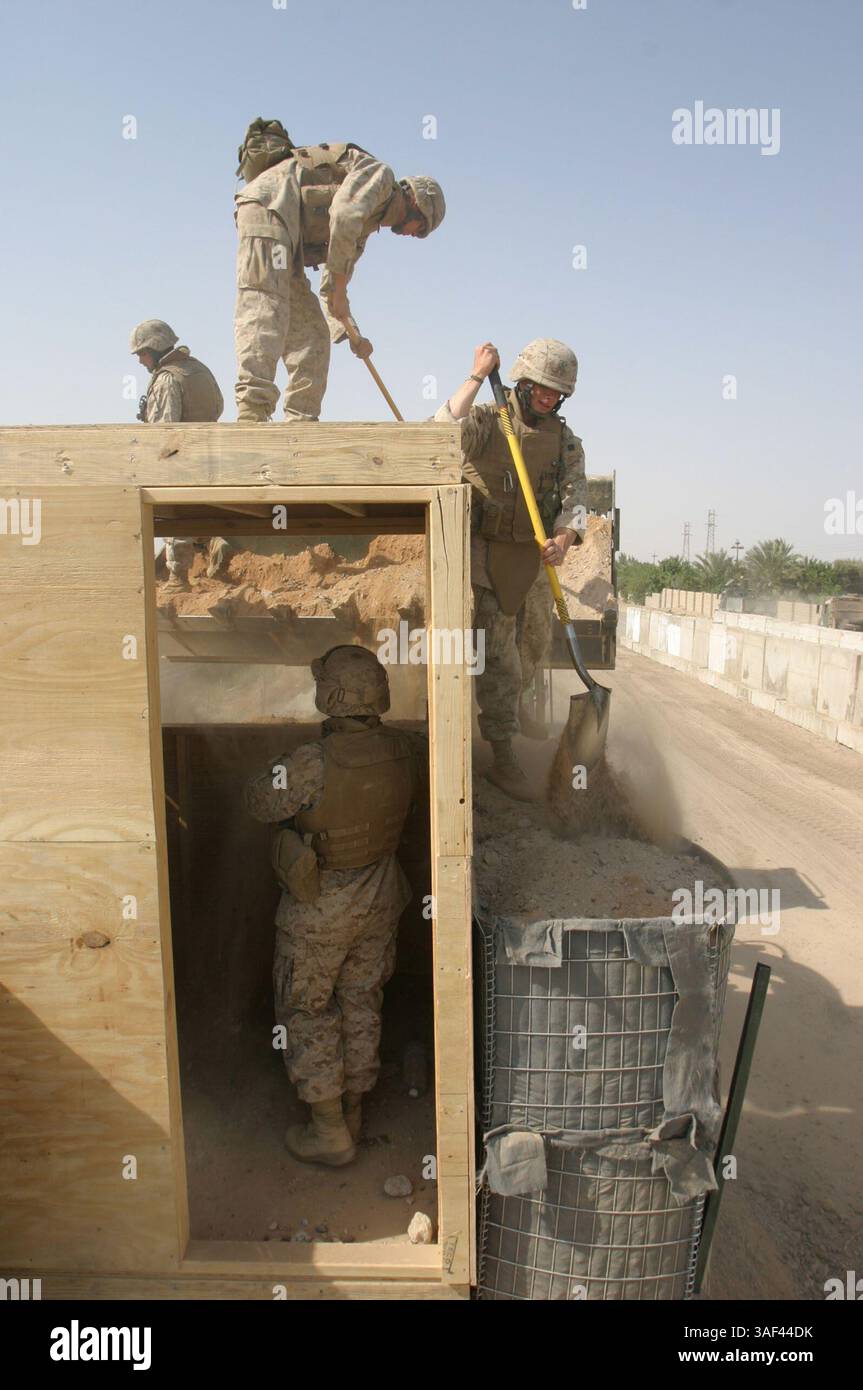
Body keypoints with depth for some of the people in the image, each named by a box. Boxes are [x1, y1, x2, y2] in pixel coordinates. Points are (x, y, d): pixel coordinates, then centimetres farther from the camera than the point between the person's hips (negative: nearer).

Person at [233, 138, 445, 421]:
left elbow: (331, 287, 29)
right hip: (267, 205, -10)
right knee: (265, 307, -23)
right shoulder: (380, 174, 2)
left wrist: (352, 335, 18)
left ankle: (300, 421, -1)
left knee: (311, 331, 4)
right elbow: (343, 215, -17)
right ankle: (252, 411, -36)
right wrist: (339, 292, -14)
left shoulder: (365, 225, 28)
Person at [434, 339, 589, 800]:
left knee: (534, 645, 20)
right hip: (487, 553, -5)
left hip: (533, 557, 6)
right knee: (497, 657, -5)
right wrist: (477, 376, -26)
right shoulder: (488, 421, -7)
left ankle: (511, 710, 48)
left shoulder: (566, 442, 5)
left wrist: (564, 538, -26)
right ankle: (503, 758, 1)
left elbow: (575, 498, -5)